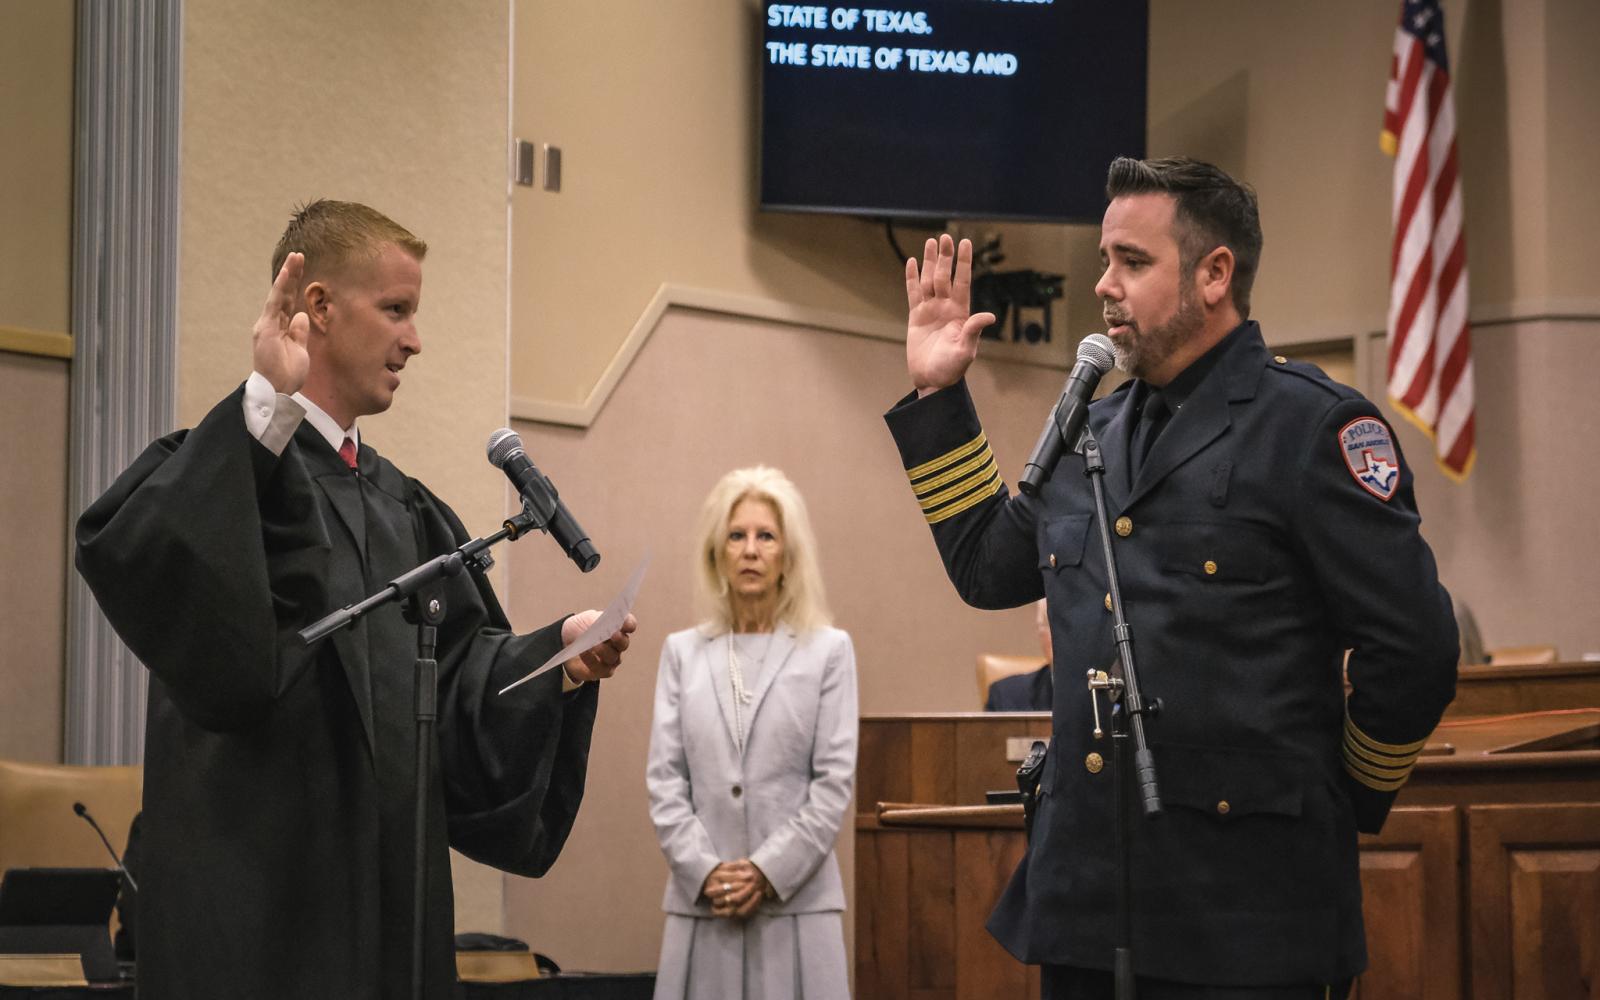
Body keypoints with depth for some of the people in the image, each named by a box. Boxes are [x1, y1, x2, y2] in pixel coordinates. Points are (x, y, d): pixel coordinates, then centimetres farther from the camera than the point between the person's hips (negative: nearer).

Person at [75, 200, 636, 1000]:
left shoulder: (403, 505, 17)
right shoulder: (221, 471, -7)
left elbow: (460, 675, 14)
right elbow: (121, 551, -29)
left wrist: (558, 646, -5)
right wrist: (268, 404, -35)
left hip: (387, 892, 7)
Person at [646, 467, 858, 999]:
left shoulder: (829, 650, 5)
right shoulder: (683, 652, 11)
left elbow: (835, 780, -1)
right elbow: (664, 777, 6)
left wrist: (769, 871, -10)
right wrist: (704, 870, -8)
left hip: (795, 894, -2)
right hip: (702, 900, 2)